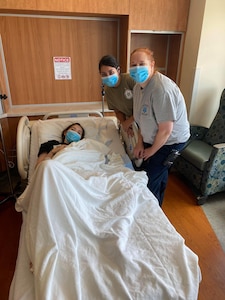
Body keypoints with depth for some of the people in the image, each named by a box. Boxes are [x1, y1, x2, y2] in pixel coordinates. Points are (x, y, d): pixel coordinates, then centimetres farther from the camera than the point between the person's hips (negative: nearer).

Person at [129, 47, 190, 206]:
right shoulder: (138, 86, -2)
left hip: (170, 141, -8)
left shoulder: (161, 89, -31)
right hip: (153, 139, 8)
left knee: (148, 181, -4)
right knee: (159, 175, 23)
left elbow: (166, 130, -28)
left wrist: (152, 150, -13)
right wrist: (140, 143, 1)